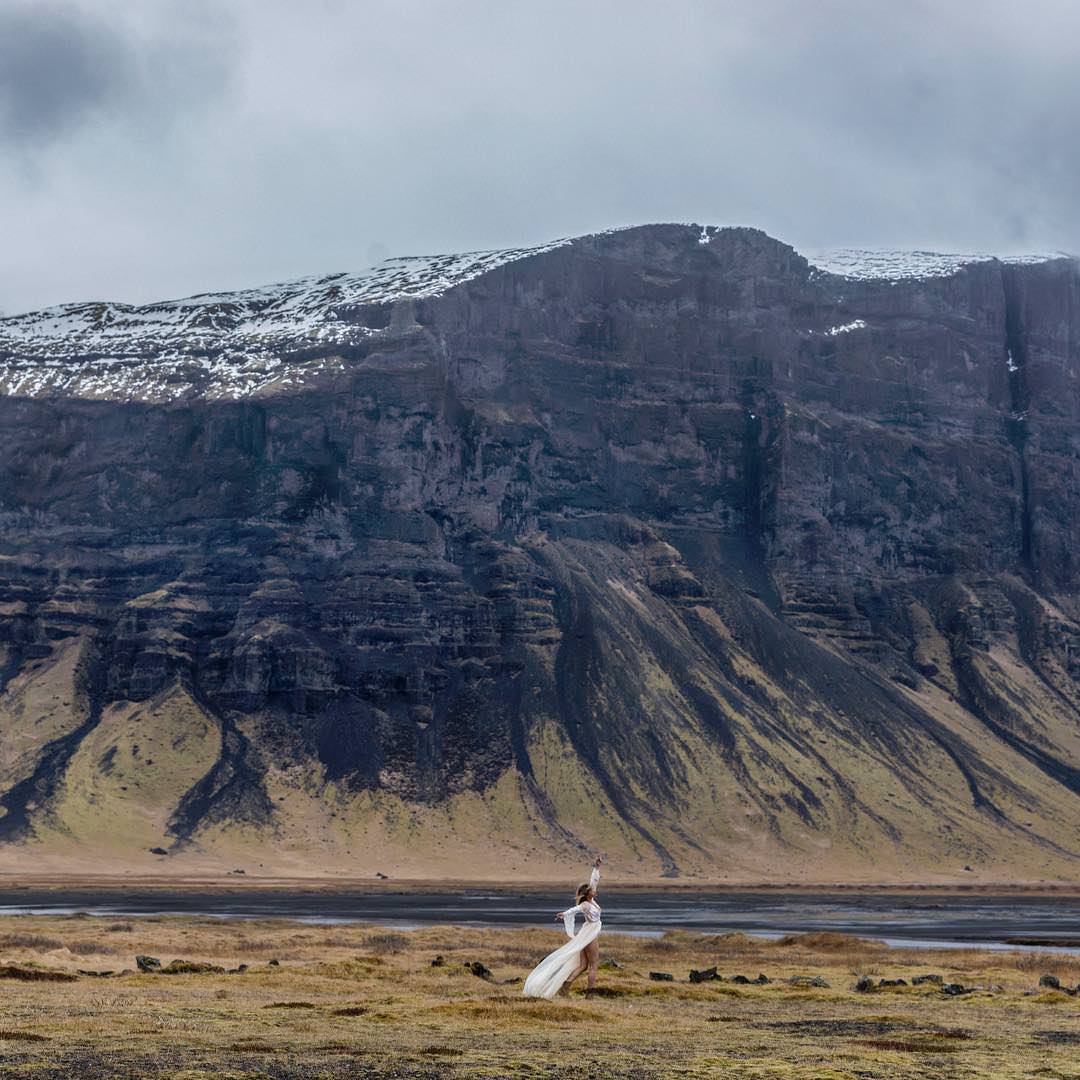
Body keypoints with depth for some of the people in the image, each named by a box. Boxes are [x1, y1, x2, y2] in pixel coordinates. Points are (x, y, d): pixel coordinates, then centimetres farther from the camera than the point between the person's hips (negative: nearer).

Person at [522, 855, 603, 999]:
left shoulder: (591, 900, 5)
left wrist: (596, 867, 11)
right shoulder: (585, 905, -18)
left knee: (583, 965, 8)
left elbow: (594, 881, 13)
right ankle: (591, 992, 0)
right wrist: (565, 913, -58)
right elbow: (574, 909, -38)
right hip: (590, 937, -9)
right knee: (593, 966, -2)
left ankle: (566, 983, 1)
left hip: (587, 937, 9)